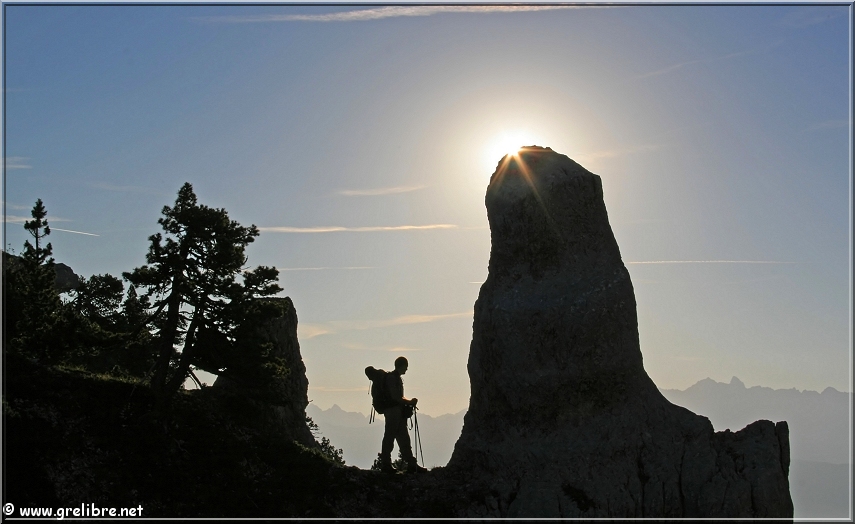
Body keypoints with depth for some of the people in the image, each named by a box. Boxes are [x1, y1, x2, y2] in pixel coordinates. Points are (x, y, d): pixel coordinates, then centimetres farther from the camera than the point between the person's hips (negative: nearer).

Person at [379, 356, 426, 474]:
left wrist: (409, 402, 6)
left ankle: (411, 464, 10)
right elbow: (395, 397, -18)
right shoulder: (391, 377, -11)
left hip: (398, 412, 10)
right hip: (392, 411, -10)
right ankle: (385, 465, 1)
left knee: (404, 439, 9)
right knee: (389, 438, -4)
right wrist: (409, 402, -11)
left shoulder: (397, 378, 19)